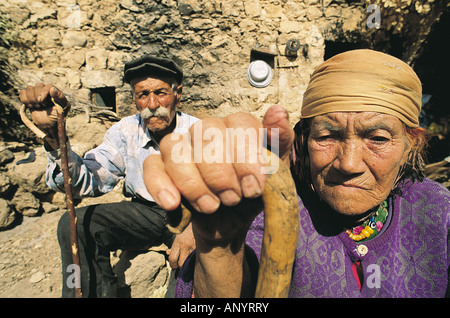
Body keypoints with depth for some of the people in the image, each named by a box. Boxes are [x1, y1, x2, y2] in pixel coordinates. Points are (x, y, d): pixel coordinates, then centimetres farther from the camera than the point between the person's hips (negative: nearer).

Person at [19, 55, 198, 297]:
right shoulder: (126, 132, -4)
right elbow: (89, 182, -13)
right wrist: (55, 136, -29)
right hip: (145, 212, 3)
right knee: (77, 224, -19)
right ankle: (100, 292, -1)